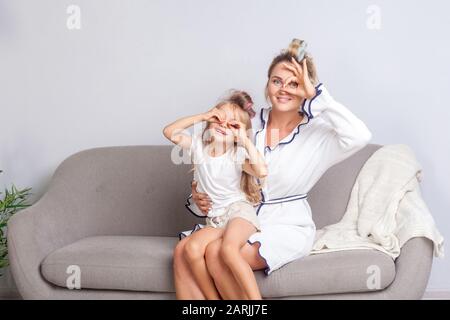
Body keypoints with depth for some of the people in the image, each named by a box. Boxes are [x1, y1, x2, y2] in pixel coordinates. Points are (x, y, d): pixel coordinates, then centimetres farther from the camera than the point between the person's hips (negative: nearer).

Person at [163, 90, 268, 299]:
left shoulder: (238, 153, -3)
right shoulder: (198, 146, 9)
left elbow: (262, 171, -21)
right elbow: (170, 132, 0)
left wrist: (246, 140, -17)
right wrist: (201, 117, -2)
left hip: (238, 210, -4)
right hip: (214, 219, 4)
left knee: (228, 249, -35)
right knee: (192, 248, -26)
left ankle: (256, 298, -34)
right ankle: (213, 298, -16)